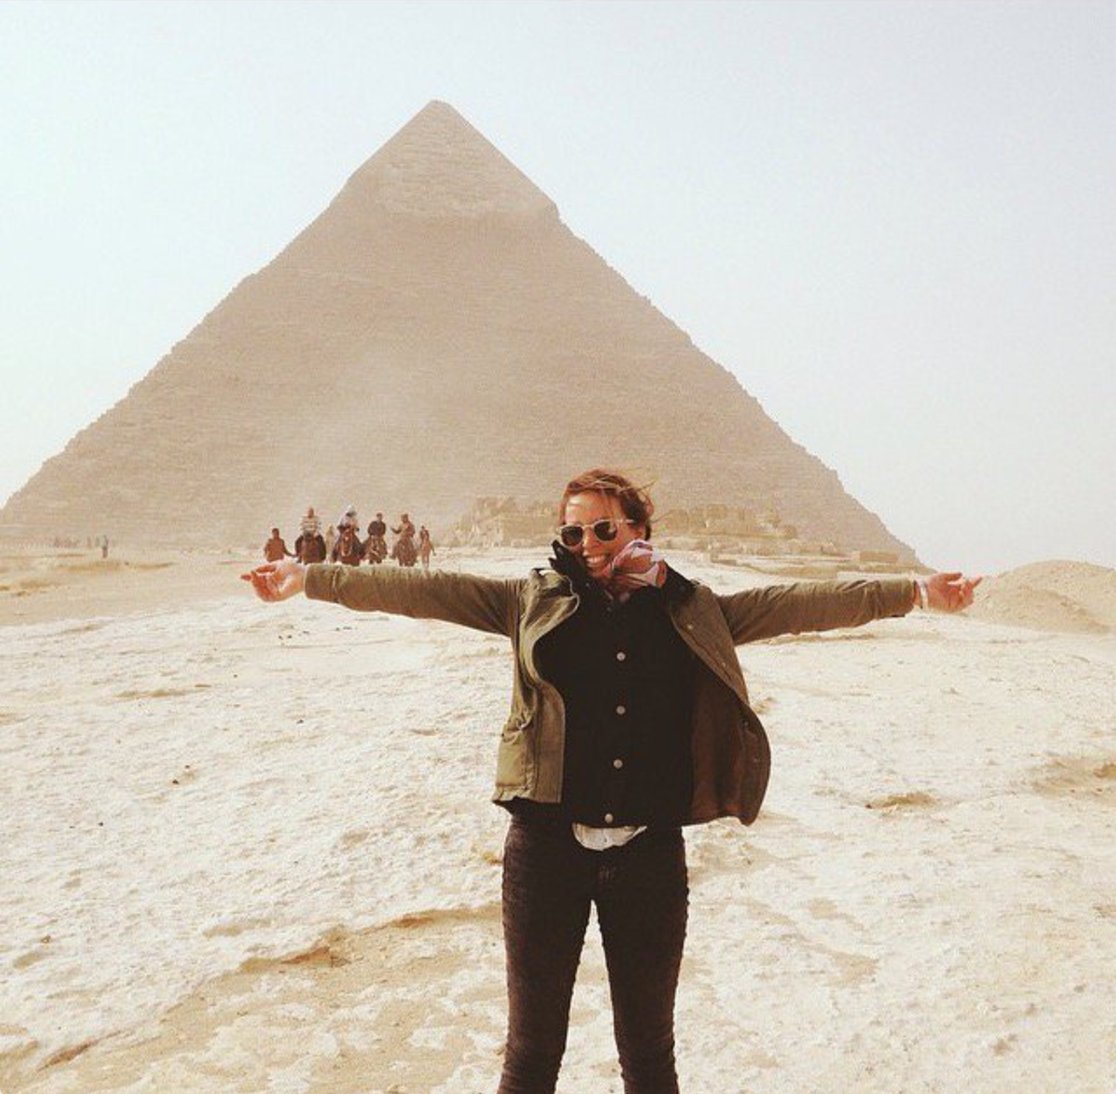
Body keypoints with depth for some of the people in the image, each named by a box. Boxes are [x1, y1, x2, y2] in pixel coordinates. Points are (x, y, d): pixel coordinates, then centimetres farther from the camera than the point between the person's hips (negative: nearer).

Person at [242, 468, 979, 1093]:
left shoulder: (695, 612, 3)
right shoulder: (536, 601, 1)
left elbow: (796, 604, -1)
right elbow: (426, 592, -5)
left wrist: (913, 592, -8)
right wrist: (311, 579, -13)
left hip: (649, 855, 1)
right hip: (547, 847, 0)